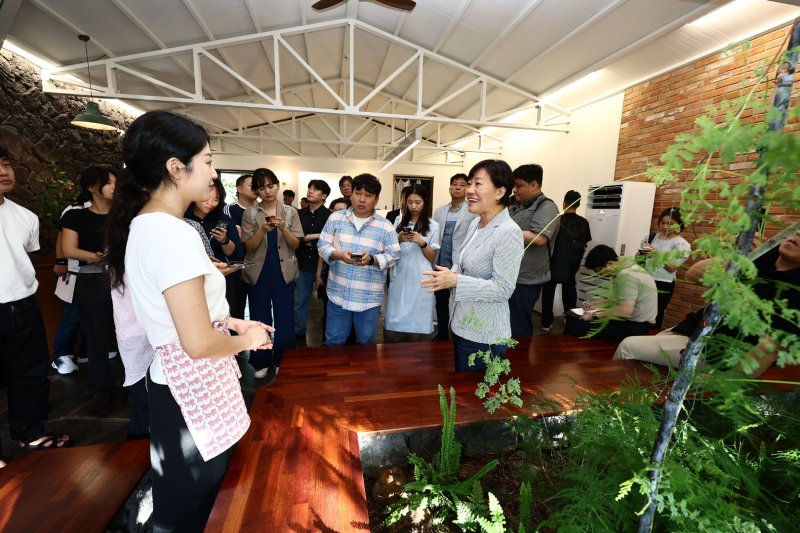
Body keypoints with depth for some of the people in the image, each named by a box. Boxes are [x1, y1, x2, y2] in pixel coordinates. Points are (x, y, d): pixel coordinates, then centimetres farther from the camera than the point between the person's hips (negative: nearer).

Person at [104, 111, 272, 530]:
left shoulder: (143, 224, 5)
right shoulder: (173, 233, -26)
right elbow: (198, 342, -29)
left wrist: (234, 322, 8)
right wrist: (246, 340, -10)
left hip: (171, 377, 9)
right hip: (193, 386, -9)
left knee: (182, 494, 30)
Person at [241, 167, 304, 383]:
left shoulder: (290, 211, 1)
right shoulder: (250, 213, 1)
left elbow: (295, 244, -1)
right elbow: (249, 246, -3)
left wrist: (283, 228, -19)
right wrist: (263, 230, -20)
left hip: (283, 271, 0)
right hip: (258, 272, 1)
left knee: (285, 321, 3)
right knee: (259, 320, 8)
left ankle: (282, 363, 21)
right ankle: (262, 363, 24)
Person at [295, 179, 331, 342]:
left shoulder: (329, 215, -5)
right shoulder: (300, 214, 8)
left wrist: (308, 240, -8)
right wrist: (314, 237, -10)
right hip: (304, 264, 4)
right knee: (300, 302, 11)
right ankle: (298, 334, 25)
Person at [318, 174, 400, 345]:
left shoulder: (386, 226, -4)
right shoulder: (335, 218, 1)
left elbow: (393, 255, -4)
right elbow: (322, 246, 1)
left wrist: (371, 259, -22)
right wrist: (338, 255, -20)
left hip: (369, 297, -1)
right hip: (338, 293, 1)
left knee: (365, 342, 17)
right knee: (333, 342, 15)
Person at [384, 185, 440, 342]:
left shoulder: (432, 225, 2)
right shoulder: (399, 221, 9)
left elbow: (432, 257, 3)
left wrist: (421, 242, -14)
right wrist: (399, 240, -8)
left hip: (419, 280, -2)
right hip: (399, 278, 2)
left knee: (415, 328, 2)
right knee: (391, 330, 2)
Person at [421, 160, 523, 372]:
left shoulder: (509, 232, -21)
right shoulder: (475, 223, 5)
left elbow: (502, 289, -24)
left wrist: (455, 281, -28)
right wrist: (448, 276, -4)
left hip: (484, 335, -8)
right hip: (461, 324, 8)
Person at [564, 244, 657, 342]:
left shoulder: (626, 275, -23)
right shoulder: (624, 269, 9)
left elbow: (625, 310, -29)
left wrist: (595, 315, -19)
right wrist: (595, 304, 13)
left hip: (635, 326, -10)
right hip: (629, 320, 10)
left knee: (573, 326, -19)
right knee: (572, 318, 12)